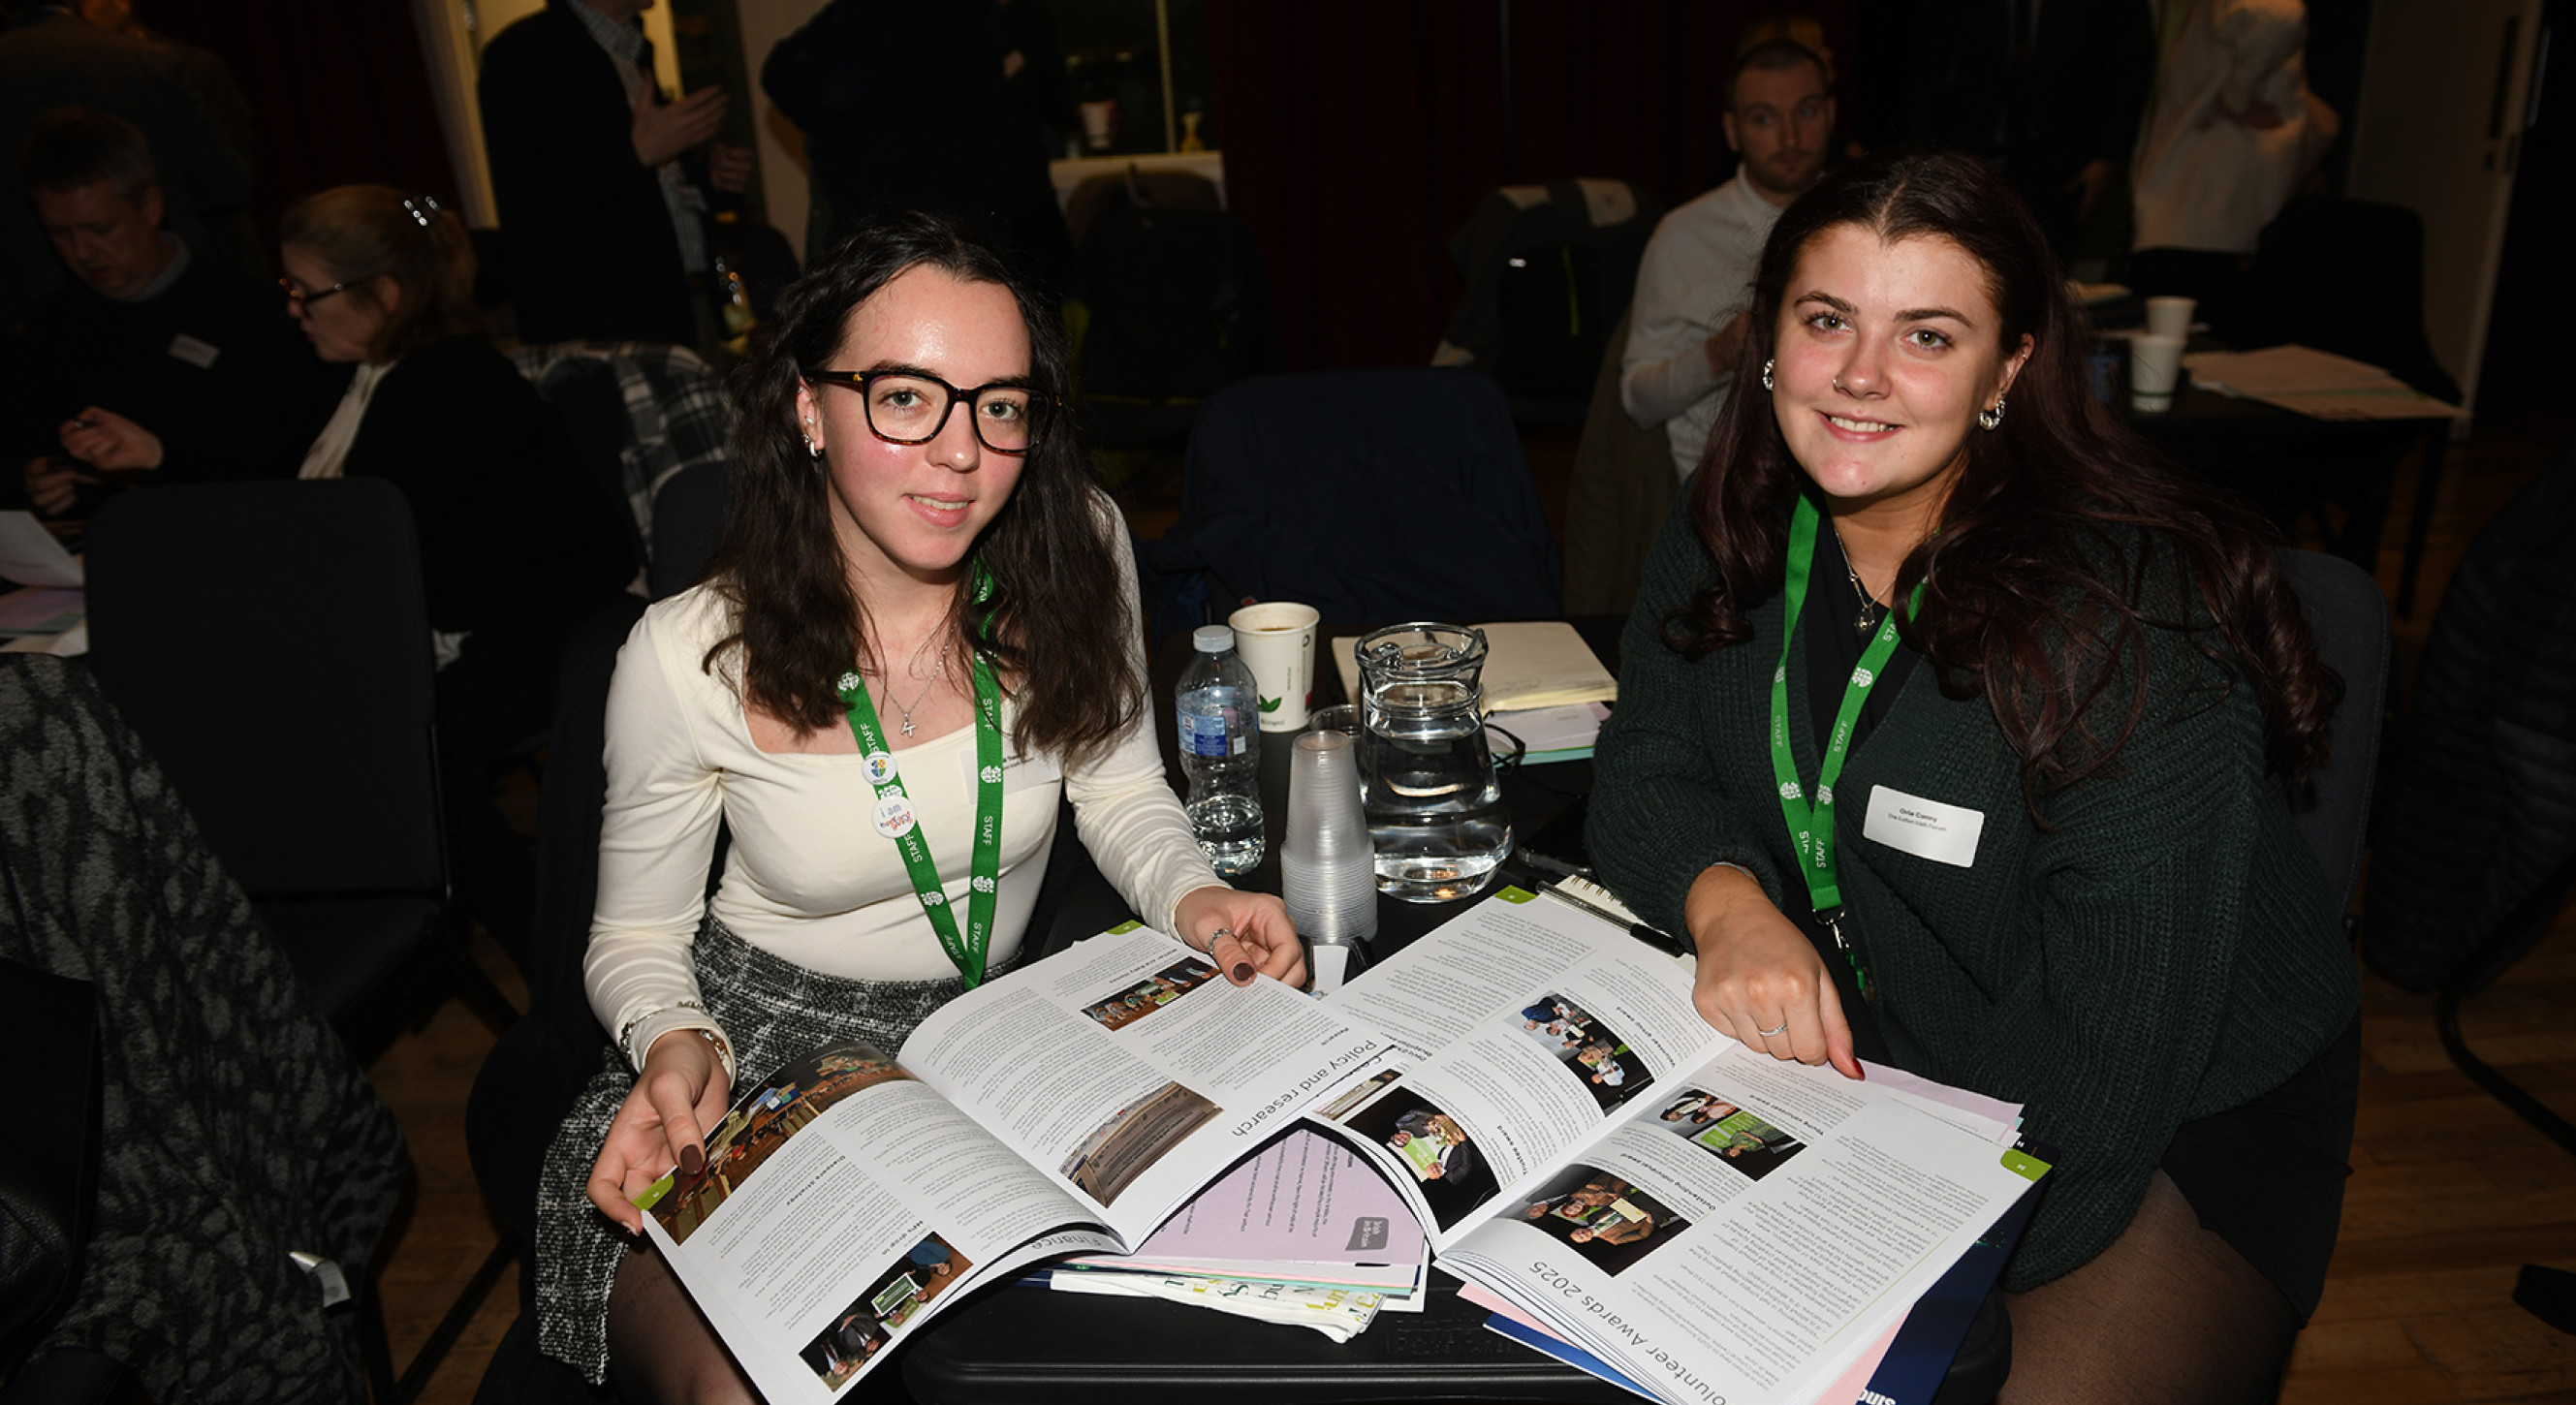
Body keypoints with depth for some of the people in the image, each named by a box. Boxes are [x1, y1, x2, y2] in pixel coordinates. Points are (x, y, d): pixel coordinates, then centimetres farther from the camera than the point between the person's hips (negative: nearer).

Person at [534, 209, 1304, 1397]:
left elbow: (1120, 789, 3)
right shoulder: (689, 661, -17)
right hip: (763, 1044, -3)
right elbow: (637, 935, -3)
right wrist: (676, 1045, -25)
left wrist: (1190, 895, -17)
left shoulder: (1076, 555, -12)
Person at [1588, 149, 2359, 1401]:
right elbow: (1644, 771, -4)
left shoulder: (2134, 630, -26)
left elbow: (2100, 1068, -27)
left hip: (2177, 1125, -3)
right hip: (1857, 1050, 4)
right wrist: (1725, 902, -25)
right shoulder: (1737, 535, -7)